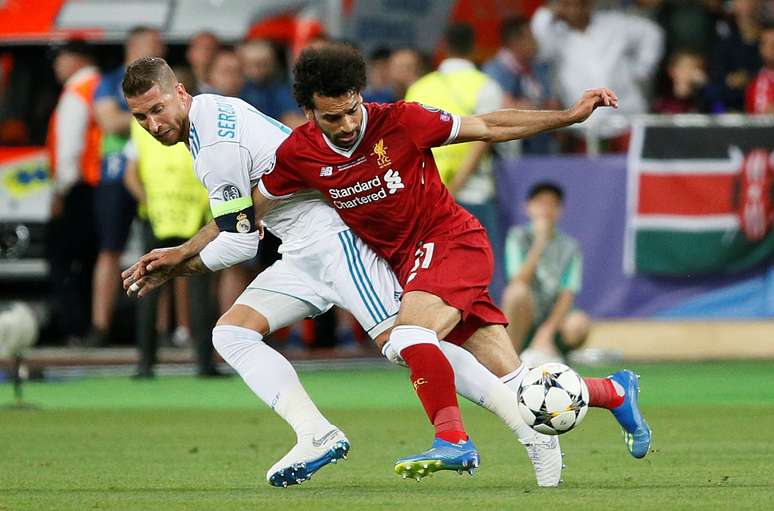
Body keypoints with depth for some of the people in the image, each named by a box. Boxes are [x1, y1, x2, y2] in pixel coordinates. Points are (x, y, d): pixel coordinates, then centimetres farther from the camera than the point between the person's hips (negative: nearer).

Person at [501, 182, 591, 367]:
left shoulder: (569, 246, 4)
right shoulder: (519, 237, 0)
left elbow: (566, 296, -5)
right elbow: (519, 282, -15)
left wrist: (547, 330, -19)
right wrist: (539, 243, -21)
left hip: (554, 321, 0)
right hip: (525, 321, 0)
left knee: (580, 322, -33)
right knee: (517, 291, -34)